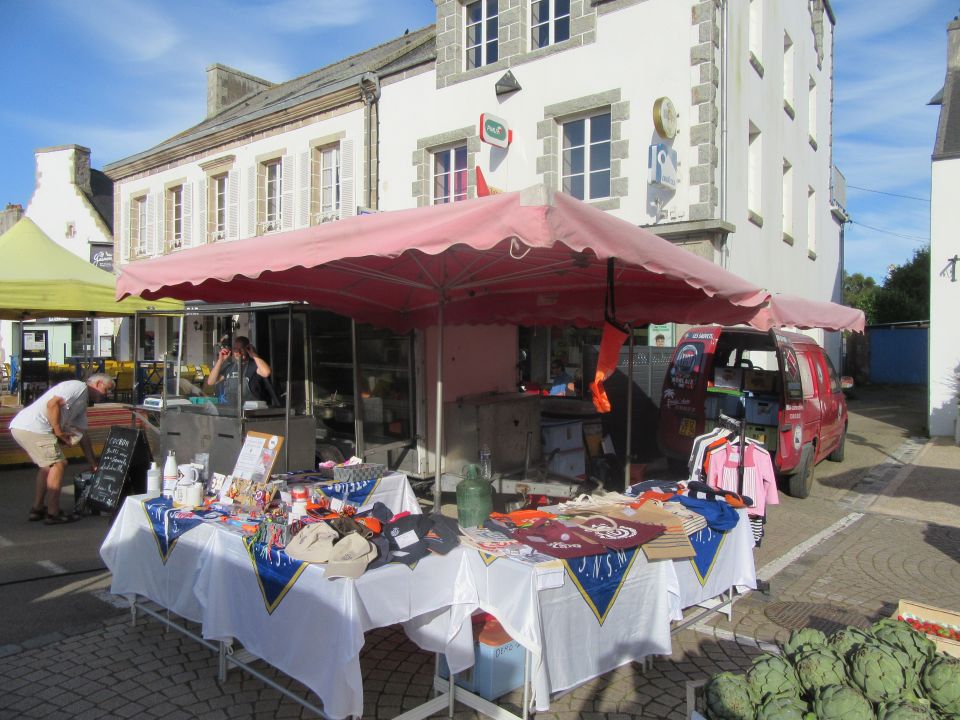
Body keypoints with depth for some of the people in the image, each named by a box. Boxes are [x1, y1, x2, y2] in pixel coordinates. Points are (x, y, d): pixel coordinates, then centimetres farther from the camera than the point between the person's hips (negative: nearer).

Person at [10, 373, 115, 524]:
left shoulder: (82, 403, 24)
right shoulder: (79, 387, -5)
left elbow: (83, 435, 26)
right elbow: (52, 404, -21)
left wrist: (94, 464, 26)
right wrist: (59, 431, -12)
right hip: (32, 427, -10)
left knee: (48, 465, 21)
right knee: (58, 464, -5)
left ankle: (37, 509, 26)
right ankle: (53, 514, 0)